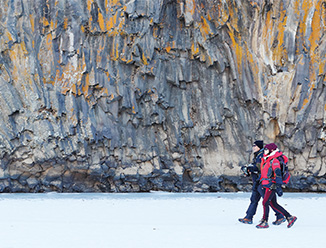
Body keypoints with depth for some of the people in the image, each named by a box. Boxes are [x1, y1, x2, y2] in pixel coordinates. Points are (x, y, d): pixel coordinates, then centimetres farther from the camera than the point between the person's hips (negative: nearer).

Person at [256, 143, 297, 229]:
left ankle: (265, 222, -1)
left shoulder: (274, 161, -13)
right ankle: (290, 217, 14)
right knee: (273, 204, 9)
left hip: (271, 185, -9)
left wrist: (278, 186, -25)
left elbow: (278, 174, -19)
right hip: (266, 185, 9)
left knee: (265, 202, -9)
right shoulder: (266, 160, 15)